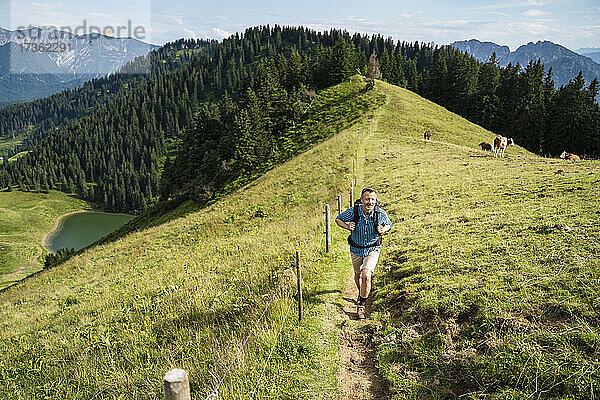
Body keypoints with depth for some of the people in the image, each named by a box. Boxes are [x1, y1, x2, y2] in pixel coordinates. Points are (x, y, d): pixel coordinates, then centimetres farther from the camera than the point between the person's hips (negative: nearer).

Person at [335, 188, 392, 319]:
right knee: (358, 275, 21)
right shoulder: (353, 211, -23)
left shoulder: (381, 213, -21)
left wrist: (383, 230, -21)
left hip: (373, 249, -1)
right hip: (356, 249, 2)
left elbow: (389, 225, 2)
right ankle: (361, 293, 55)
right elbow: (338, 219, -5)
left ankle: (361, 305, 1)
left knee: (366, 275, -19)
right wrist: (347, 227, -24)